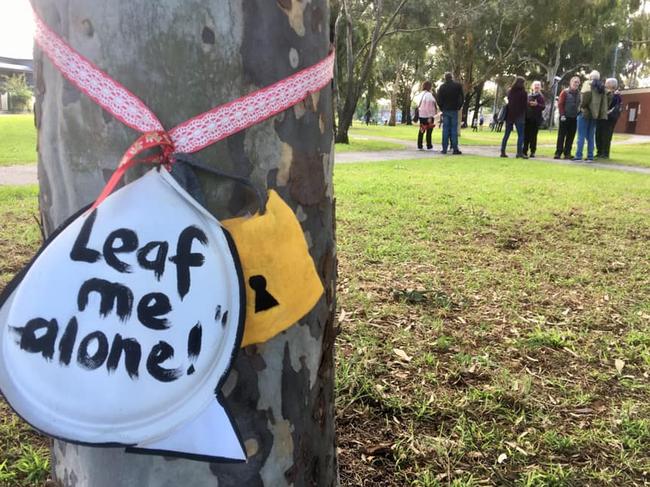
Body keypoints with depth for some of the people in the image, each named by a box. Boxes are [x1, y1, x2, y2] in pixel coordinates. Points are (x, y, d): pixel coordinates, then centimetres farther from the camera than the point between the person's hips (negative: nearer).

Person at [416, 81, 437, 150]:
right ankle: (429, 146, 2)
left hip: (421, 115, 8)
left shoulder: (422, 94, 11)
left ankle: (419, 146, 11)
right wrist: (430, 117, -19)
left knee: (421, 130, 10)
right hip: (427, 115, -8)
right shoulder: (429, 95, -14)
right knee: (429, 130, -1)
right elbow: (428, 107, -19)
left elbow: (419, 105, 13)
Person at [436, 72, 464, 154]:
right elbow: (462, 98, 2)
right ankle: (455, 149, -4)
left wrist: (442, 108, 11)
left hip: (445, 110, 1)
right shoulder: (458, 86, 0)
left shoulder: (442, 87, 1)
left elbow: (439, 99, 0)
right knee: (454, 129, 0)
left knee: (445, 129, 3)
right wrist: (459, 107, 10)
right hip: (454, 110, -1)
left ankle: (444, 149, 1)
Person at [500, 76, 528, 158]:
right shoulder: (523, 92, -7)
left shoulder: (510, 91, 5)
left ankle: (503, 151, 8)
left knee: (506, 134, 10)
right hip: (519, 116, -5)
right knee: (520, 135, -2)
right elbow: (526, 104, -3)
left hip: (509, 115, 5)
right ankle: (519, 152, -10)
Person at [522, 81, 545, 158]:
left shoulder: (541, 97, 4)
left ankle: (532, 151, 3)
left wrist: (537, 104, -19)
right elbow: (525, 105, 19)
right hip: (528, 117, 3)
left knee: (533, 135, -3)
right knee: (526, 135, 0)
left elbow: (543, 107, -5)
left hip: (536, 119, -3)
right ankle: (525, 151, 7)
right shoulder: (528, 96, 13)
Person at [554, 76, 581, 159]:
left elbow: (579, 105, 16)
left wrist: (578, 113, 3)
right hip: (565, 118, -4)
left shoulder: (579, 93, 9)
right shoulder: (565, 92, -4)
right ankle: (558, 153, 0)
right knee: (561, 135, -2)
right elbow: (560, 104, -7)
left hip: (574, 118, 4)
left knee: (571, 136, 5)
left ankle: (567, 153, 11)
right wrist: (562, 115, -13)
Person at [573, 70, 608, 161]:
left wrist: (583, 105, -12)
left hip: (585, 113, -6)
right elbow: (604, 102, 11)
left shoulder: (588, 84, -4)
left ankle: (578, 156, -6)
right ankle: (590, 156, 9)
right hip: (595, 114, 6)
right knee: (591, 136, 10)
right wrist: (603, 115, 9)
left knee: (581, 136, -4)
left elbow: (586, 93, -23)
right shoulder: (601, 87, 15)